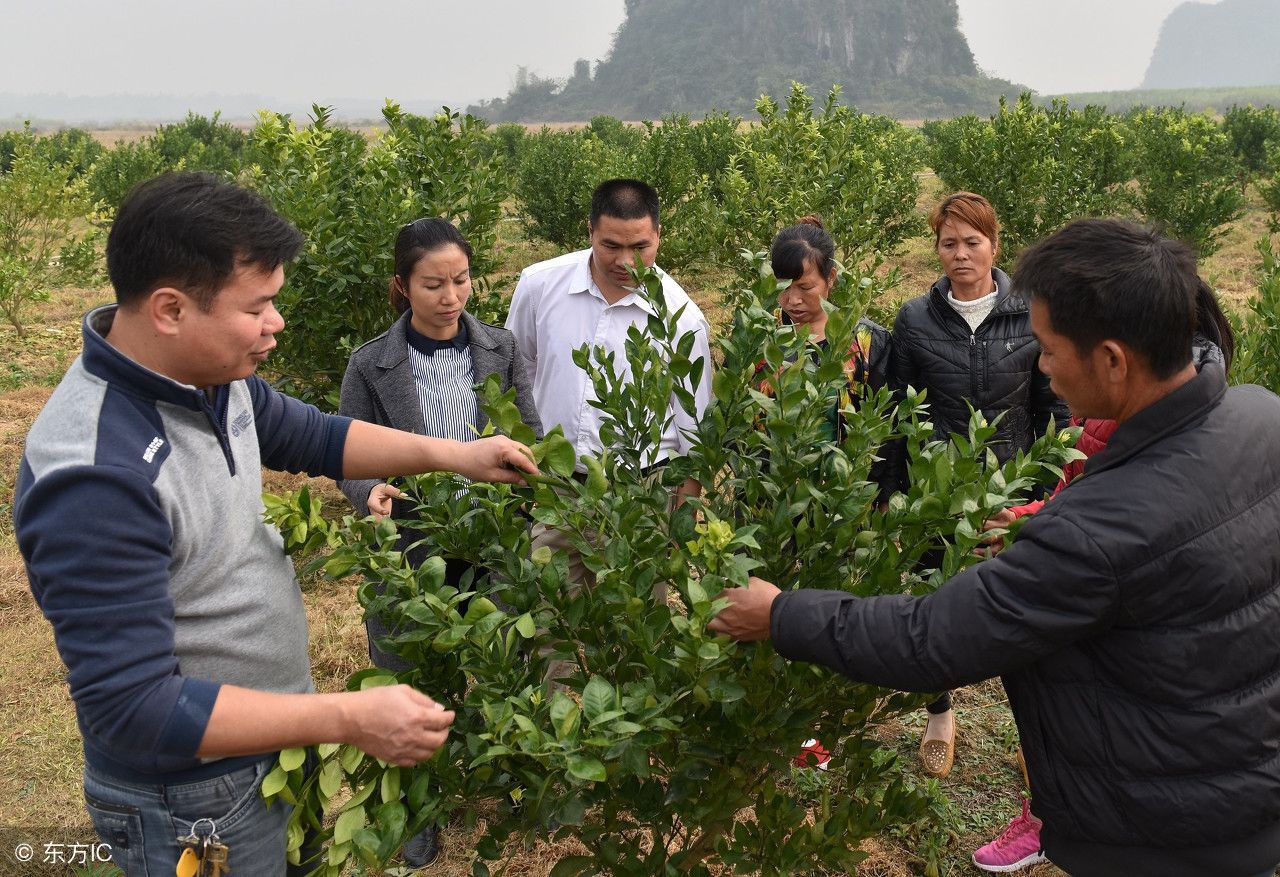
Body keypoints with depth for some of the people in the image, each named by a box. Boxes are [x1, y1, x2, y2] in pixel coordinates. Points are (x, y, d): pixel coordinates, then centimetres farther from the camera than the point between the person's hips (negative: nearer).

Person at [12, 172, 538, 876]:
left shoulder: (213, 372, -7)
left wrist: (454, 454, 2)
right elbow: (134, 708, -31)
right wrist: (352, 719, -30)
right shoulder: (93, 477, -33)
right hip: (192, 810, -7)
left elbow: (316, 437, 12)